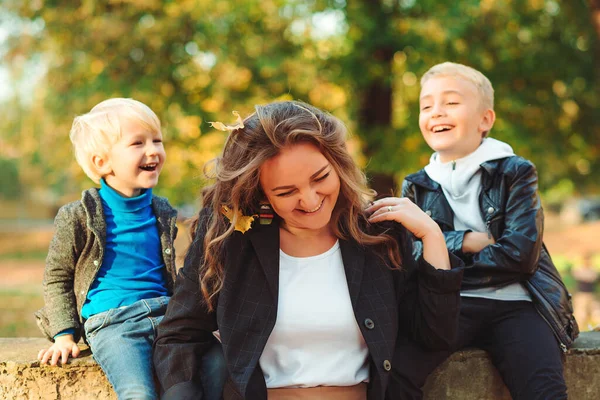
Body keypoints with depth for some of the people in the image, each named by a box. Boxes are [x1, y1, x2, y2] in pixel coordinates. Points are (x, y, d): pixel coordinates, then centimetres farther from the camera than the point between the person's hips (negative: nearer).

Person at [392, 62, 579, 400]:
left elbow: (521, 255, -6)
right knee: (395, 370, -27)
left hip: (513, 304, -1)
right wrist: (464, 243, -9)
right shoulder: (415, 187, 17)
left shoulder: (515, 172, 6)